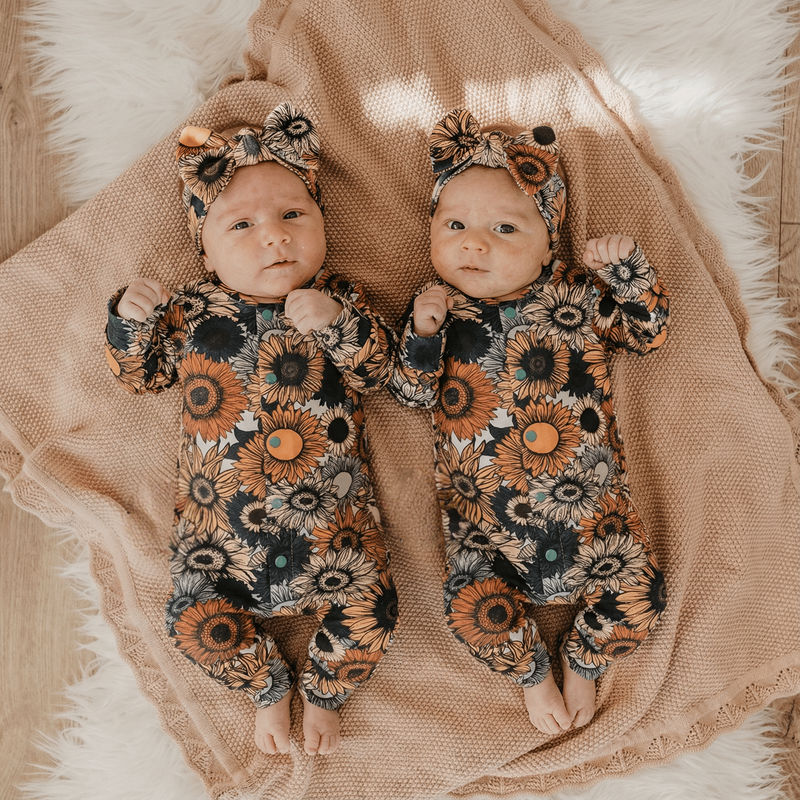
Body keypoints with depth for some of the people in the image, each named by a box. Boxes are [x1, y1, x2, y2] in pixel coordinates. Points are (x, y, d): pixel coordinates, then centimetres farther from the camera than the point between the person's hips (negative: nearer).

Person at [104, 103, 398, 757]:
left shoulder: (340, 301, 0)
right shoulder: (192, 311, 2)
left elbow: (376, 373, -9)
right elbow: (140, 373, 11)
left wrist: (338, 325, -26)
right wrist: (130, 320, -9)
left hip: (330, 513, -1)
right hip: (222, 519, 1)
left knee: (369, 610, -7)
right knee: (199, 619, -5)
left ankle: (322, 693, 26)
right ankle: (269, 688, 27)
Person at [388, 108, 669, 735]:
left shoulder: (579, 294, -1)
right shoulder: (439, 310, -2)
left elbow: (648, 334, 8)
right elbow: (412, 393, -1)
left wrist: (630, 274, -9)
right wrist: (421, 335, -19)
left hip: (590, 497, 1)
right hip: (486, 511, 0)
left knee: (639, 597, -4)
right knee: (474, 607, -13)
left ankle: (582, 663, 30)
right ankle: (533, 673, 21)